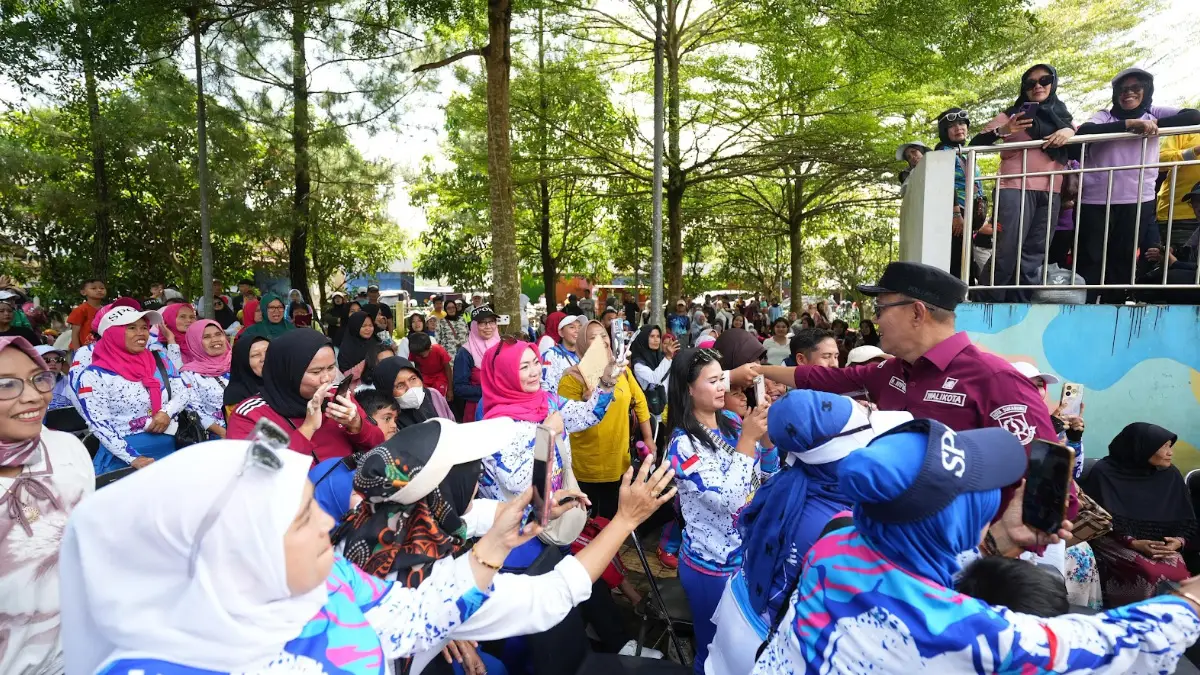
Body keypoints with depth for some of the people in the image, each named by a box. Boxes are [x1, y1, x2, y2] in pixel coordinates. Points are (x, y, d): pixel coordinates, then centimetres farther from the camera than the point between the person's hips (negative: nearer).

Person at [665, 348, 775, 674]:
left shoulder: (731, 421, -3)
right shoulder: (683, 444, -21)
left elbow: (768, 475, 4)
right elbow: (727, 499, -28)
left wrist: (766, 435, -15)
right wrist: (747, 439, -28)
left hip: (750, 554, 6)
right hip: (713, 566, -6)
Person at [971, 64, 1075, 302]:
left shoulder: (1062, 115, 23)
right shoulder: (1012, 114, 13)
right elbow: (976, 143, 3)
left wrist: (1070, 131, -6)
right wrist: (1002, 130, -15)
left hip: (1050, 192, 4)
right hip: (1016, 188, -4)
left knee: (1034, 255, -1)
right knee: (1007, 250, -14)